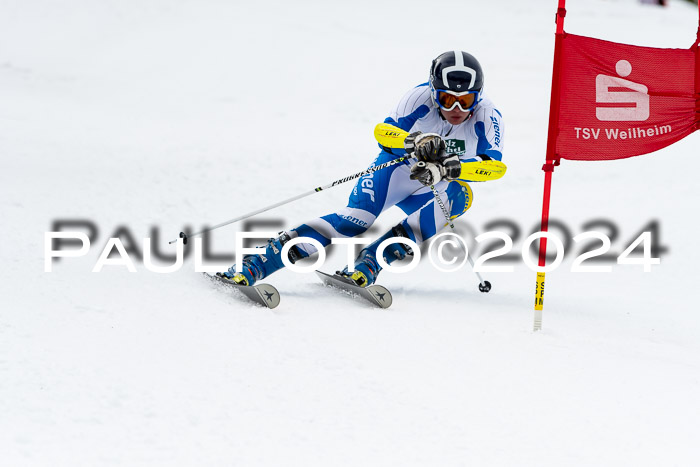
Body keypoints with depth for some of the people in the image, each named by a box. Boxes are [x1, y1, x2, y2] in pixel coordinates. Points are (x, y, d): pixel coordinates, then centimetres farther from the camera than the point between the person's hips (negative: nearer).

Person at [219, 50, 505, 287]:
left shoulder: (487, 115, -19)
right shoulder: (421, 96, -17)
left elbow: (494, 163, -31)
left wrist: (449, 168, -47)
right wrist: (417, 141, -43)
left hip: (436, 189, 1)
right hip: (398, 169, -1)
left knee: (458, 195, -35)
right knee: (357, 217, -29)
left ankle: (368, 265, -40)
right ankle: (255, 264, -37)